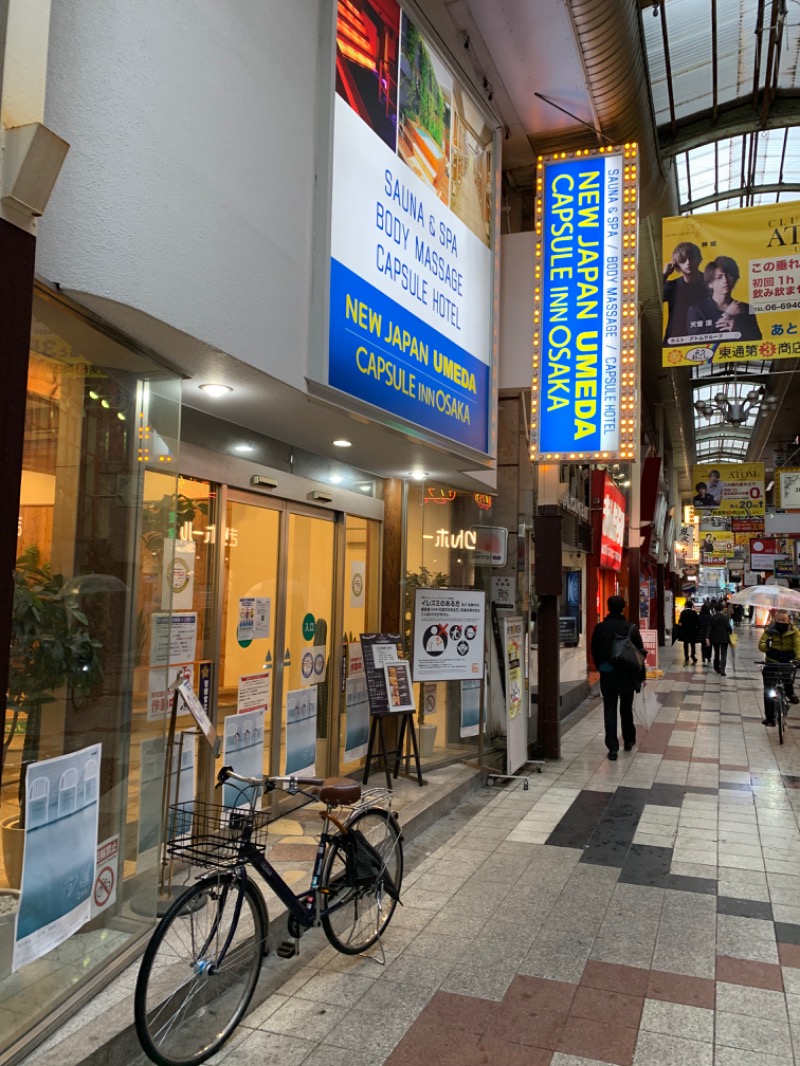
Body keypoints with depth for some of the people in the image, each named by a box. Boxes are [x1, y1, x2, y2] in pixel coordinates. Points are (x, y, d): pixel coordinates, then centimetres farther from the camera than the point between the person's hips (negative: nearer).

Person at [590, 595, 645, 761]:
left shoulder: (599, 628, -5)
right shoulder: (631, 628, -7)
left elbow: (594, 651, 2)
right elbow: (640, 652, -3)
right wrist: (641, 676, 7)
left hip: (607, 674, 0)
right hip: (627, 675, 1)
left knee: (610, 710, 2)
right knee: (626, 708, 17)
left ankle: (613, 747, -3)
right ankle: (629, 740, 32)